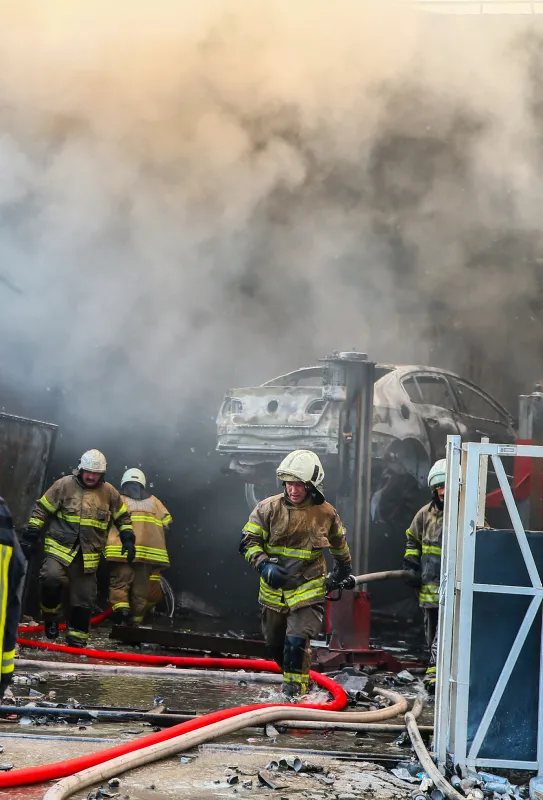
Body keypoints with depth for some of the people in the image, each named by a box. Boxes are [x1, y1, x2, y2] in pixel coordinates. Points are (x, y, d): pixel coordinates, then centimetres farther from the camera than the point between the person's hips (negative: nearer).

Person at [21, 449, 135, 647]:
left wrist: (128, 539, 7)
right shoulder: (64, 485, -3)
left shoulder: (109, 492, 4)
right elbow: (41, 510, 1)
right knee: (51, 578, -28)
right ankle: (51, 616, -3)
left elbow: (123, 517, 19)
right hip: (59, 548, -3)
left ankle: (77, 639, 18)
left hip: (88, 556, 3)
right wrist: (31, 536, -4)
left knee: (84, 599, 5)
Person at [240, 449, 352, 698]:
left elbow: (339, 545, 17)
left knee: (296, 642, -20)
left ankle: (294, 691, -11)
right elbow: (248, 541, -5)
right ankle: (297, 677, 41)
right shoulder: (269, 508, -7)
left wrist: (342, 571, 31)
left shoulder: (326, 514, -4)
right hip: (273, 591, 3)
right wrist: (264, 565, -22)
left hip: (308, 591, -3)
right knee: (275, 646, 16)